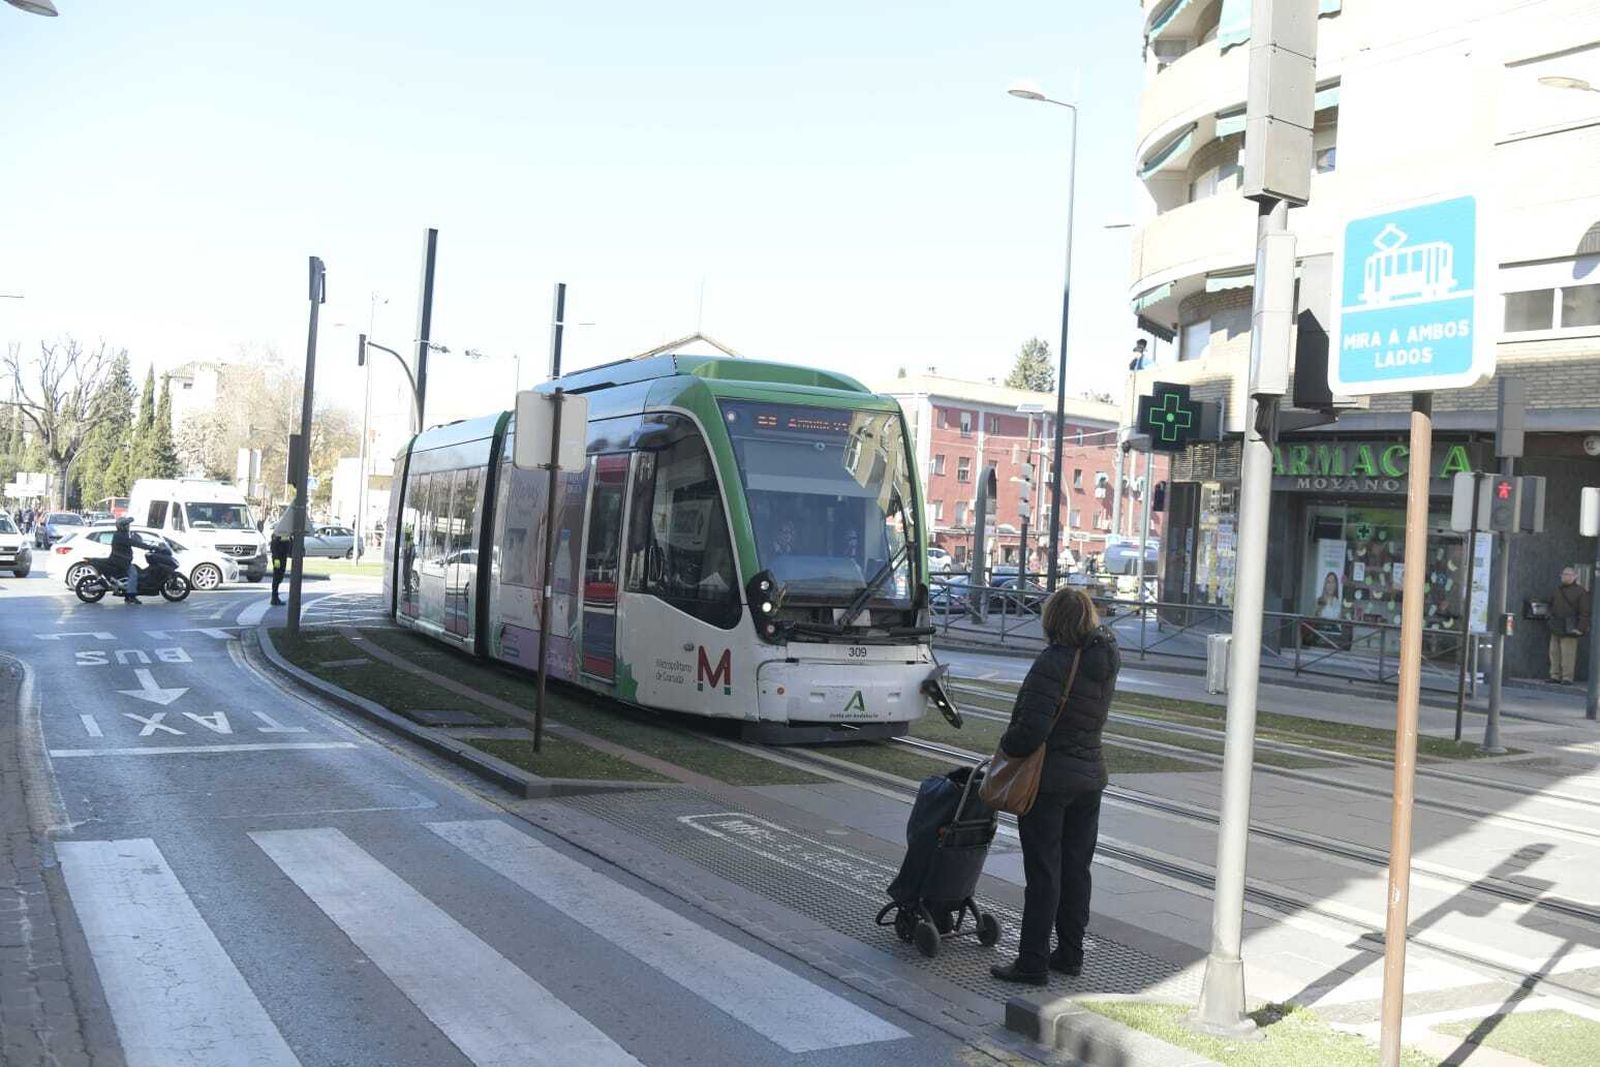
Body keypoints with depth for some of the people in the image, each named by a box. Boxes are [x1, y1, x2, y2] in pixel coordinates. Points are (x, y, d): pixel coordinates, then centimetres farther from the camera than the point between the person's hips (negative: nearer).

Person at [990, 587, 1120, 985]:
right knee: (1076, 869, 16)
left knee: (1042, 873, -1)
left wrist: (1006, 747, -8)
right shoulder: (1106, 659, 0)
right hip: (1090, 777, 7)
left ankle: (1033, 962, 6)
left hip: (1048, 781, -7)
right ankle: (1070, 954, 26)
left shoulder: (1053, 663, -21)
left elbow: (1032, 727, -24)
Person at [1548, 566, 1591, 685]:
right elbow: (1552, 607, 27)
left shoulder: (1581, 592, -5)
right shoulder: (1558, 590, 16)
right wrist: (1551, 621, 18)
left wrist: (1580, 628, -15)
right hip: (1556, 630, 7)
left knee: (1568, 655, -7)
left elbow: (1585, 613, -9)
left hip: (1569, 630, -7)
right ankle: (1555, 676, 14)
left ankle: (1567, 678, -3)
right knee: (1555, 653, 8)